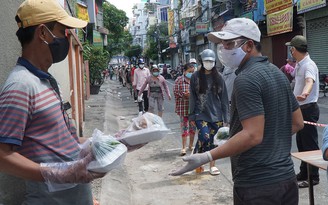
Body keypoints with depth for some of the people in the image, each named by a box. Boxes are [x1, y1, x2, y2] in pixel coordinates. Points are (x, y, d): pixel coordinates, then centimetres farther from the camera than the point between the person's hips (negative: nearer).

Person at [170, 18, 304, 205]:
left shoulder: (246, 79, -18)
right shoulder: (277, 72, 10)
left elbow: (253, 135, -25)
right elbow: (297, 123, 13)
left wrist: (206, 158, -26)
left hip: (257, 183, -8)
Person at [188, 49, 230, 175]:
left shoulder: (218, 78, 4)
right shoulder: (196, 77, 1)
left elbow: (224, 98, 5)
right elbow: (192, 97, 2)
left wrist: (225, 116, 2)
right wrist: (192, 115, 0)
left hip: (216, 114, 2)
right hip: (201, 114, -2)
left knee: (214, 140, 5)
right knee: (204, 137, -15)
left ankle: (212, 165, 20)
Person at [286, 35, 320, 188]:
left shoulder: (308, 65, -21)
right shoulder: (299, 65, 10)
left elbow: (309, 81, -43)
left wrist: (305, 93, -62)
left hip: (308, 109, -10)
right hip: (300, 108, 10)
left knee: (310, 144, -2)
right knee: (301, 143, 17)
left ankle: (313, 177, 8)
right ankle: (304, 173, 29)